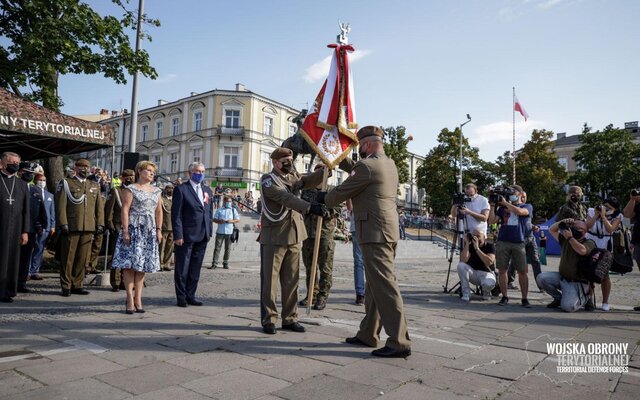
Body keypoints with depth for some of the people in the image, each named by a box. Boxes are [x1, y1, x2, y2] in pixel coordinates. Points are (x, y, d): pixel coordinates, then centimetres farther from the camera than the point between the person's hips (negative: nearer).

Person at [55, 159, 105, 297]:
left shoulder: (95, 186, 17)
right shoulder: (66, 183, 5)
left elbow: (99, 206, 15)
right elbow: (60, 205, -3)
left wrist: (100, 224, 7)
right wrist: (63, 223, -11)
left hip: (88, 228, 4)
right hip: (71, 228, -4)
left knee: (82, 259, 7)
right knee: (67, 258, 3)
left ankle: (77, 285, 17)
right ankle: (66, 286, 12)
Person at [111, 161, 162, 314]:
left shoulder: (156, 191, 14)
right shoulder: (131, 189, -2)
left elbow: (159, 211, 15)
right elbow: (125, 210, -8)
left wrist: (158, 230, 7)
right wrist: (125, 231, -14)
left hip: (149, 232, 5)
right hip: (133, 229, -5)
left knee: (143, 265, 7)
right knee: (130, 264, -5)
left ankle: (138, 298, 13)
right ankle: (130, 299, 1)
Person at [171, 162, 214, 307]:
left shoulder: (207, 191, 14)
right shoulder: (181, 189, -4)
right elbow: (176, 214, -9)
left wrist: (209, 232, 9)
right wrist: (178, 235, -14)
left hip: (202, 236, 6)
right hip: (186, 235, -6)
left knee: (195, 268, 12)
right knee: (182, 269, 4)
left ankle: (191, 296, 23)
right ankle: (181, 297, 15)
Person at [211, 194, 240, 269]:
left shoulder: (233, 210, 12)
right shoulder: (219, 210, 10)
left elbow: (238, 220, 9)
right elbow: (214, 219, 8)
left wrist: (232, 221, -10)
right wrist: (219, 221, -13)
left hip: (229, 232, 1)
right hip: (220, 231, -1)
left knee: (227, 248, 4)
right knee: (217, 247, -3)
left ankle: (225, 263, 13)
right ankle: (214, 263, -1)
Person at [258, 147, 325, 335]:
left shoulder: (293, 176, 15)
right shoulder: (268, 179, -5)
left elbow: (311, 180, -2)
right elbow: (285, 197, -21)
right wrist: (309, 207, -34)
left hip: (293, 237, 6)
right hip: (273, 237, -6)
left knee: (291, 280, 9)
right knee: (270, 280, 1)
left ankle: (290, 318, 18)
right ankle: (268, 319, 11)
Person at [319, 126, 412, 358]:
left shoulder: (368, 166, -12)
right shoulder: (389, 164, 16)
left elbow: (340, 193, -5)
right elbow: (354, 169, 27)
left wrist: (322, 202, 14)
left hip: (375, 233, -10)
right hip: (388, 231, 10)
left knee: (384, 285, -8)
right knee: (374, 285, 15)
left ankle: (399, 342, -5)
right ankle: (368, 334, 25)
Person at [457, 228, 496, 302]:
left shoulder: (490, 246, -9)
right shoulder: (470, 245, -3)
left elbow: (489, 262, -28)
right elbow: (463, 260, -19)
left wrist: (477, 248, -29)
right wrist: (467, 244, -23)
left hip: (486, 273, -3)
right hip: (473, 272, 3)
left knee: (489, 283, -38)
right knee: (461, 265, -26)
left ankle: (486, 291, 3)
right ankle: (466, 293, -16)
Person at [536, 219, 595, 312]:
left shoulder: (589, 243, -8)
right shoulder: (565, 240, 12)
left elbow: (582, 251, -31)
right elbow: (552, 230, 15)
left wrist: (570, 237, -21)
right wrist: (563, 222, -2)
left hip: (577, 282, -7)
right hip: (562, 277, 7)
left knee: (567, 307, -22)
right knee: (541, 278, -16)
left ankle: (585, 299, 13)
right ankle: (559, 298, 8)